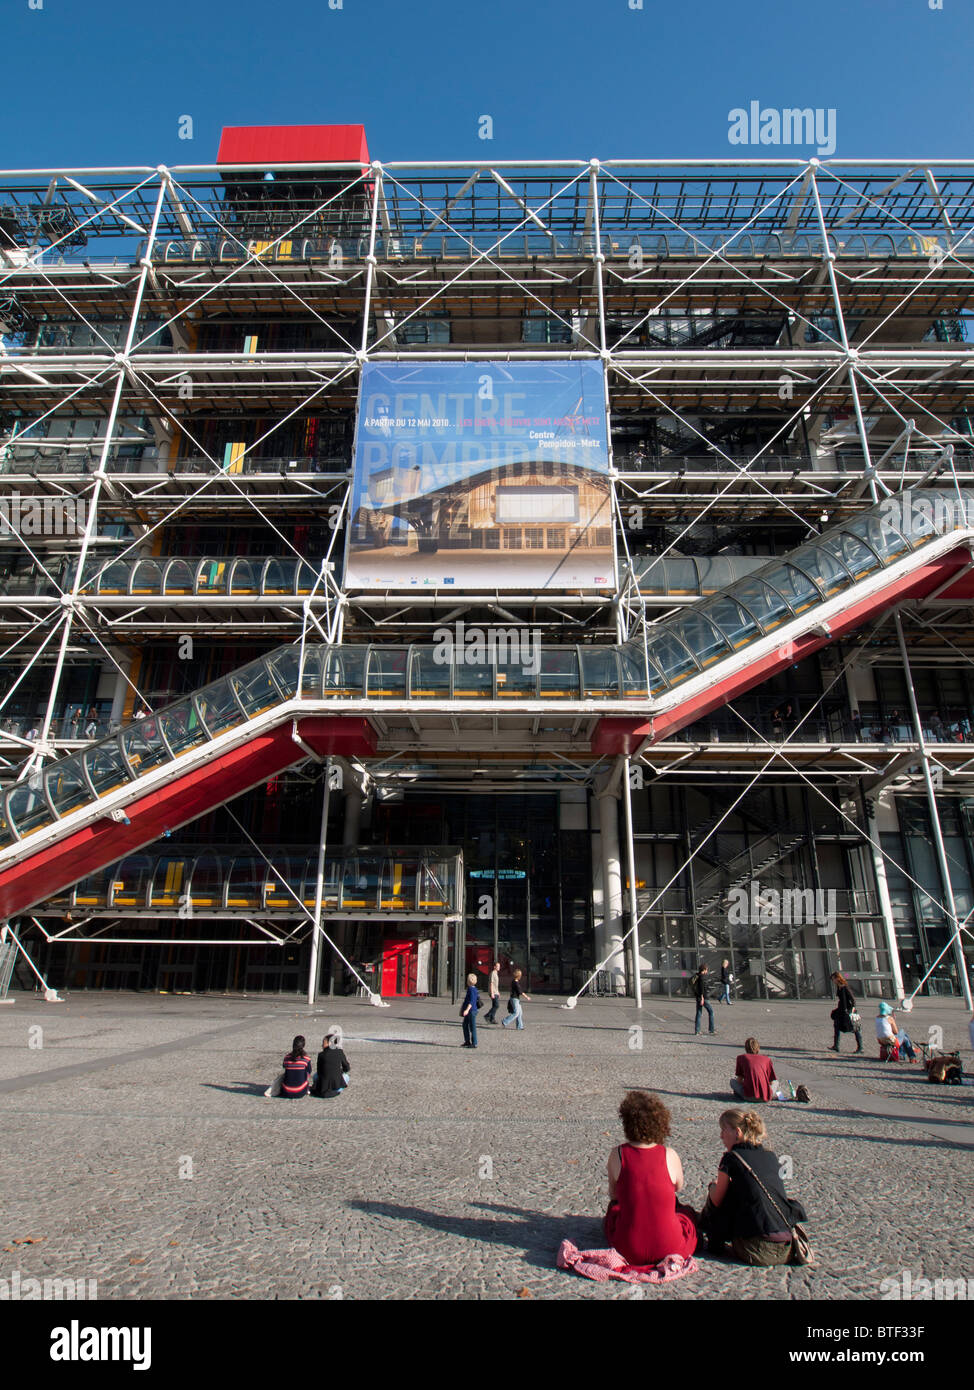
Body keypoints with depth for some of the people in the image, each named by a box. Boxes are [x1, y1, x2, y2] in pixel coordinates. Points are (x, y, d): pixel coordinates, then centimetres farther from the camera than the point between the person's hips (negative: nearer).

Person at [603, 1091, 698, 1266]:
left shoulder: (617, 1155, -13)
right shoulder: (670, 1155, -14)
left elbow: (613, 1194, 3)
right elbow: (679, 1187, 7)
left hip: (628, 1250, 0)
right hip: (670, 1249, 1)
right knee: (688, 1212, 33)